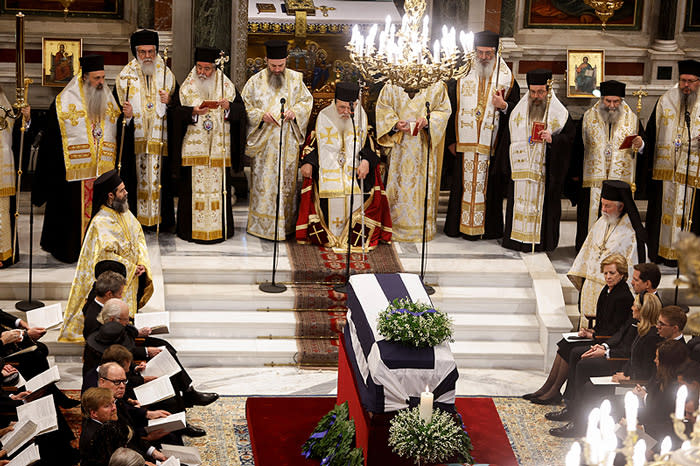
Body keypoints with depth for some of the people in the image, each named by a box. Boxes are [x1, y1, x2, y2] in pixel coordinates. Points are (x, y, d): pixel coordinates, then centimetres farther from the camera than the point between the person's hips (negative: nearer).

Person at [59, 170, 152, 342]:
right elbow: (107, 255, -26)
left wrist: (141, 264, -6)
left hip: (130, 281, 8)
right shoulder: (101, 223, -22)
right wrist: (131, 268, -19)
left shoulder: (125, 213, 6)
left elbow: (139, 238, 9)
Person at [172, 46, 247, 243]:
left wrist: (229, 107, -18)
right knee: (193, 186, -3)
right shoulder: (186, 87, 7)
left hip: (219, 148, 1)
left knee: (219, 186, 0)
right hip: (193, 149, -1)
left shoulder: (227, 86, 9)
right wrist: (194, 112, -20)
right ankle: (192, 229, 4)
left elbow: (241, 109, 2)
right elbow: (177, 112, -2)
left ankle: (219, 228, 7)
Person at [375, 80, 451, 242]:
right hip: (399, 145, 1)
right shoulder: (391, 86, 8)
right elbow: (382, 107, 6)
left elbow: (444, 109, 2)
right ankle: (396, 224, 9)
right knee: (399, 181, 0)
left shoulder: (436, 86, 5)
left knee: (424, 182, -2)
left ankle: (422, 227, 6)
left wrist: (427, 120, -16)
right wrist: (395, 123, -13)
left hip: (424, 145, -1)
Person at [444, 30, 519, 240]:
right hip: (464, 144, 1)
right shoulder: (463, 75, 6)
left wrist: (504, 106, -16)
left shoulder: (506, 79, 5)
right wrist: (450, 140, 1)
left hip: (491, 145, 0)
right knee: (463, 183, 3)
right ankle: (459, 225, 12)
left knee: (488, 184, 1)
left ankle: (488, 228, 10)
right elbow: (451, 107, 6)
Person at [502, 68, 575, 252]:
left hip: (546, 171, -2)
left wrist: (553, 139, -19)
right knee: (520, 202, 1)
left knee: (544, 204, -2)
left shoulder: (559, 113, 1)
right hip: (521, 167, 2)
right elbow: (509, 139, 12)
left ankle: (541, 241, 5)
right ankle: (517, 239, 8)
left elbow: (570, 136, 0)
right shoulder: (518, 112, 10)